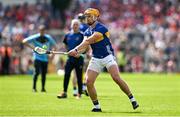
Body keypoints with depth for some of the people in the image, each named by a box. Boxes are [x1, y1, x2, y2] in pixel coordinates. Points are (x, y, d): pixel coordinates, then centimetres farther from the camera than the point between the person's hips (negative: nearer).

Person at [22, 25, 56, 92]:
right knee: (37, 72, -14)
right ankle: (34, 87, -5)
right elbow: (24, 41, -7)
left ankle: (43, 88, 13)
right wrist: (32, 47, -16)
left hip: (45, 58, 3)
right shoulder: (35, 37, -6)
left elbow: (54, 46, 15)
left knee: (44, 73, 3)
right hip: (37, 57, -3)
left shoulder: (48, 38, 3)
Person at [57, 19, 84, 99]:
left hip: (79, 59, -3)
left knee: (79, 77, 2)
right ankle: (64, 92, -4)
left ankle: (79, 94, 10)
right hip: (70, 58, 3)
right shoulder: (68, 35, 9)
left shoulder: (81, 35, -3)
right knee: (66, 75, -7)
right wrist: (68, 51, 14)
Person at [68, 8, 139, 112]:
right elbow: (85, 44, -2)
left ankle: (132, 99, -10)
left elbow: (88, 41, -24)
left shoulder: (101, 28, -15)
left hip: (108, 57, -7)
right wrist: (77, 52, -24)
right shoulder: (87, 32, 10)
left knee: (116, 78, -22)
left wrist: (75, 50, -31)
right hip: (96, 59, 7)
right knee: (89, 82, -7)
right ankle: (97, 107, 4)